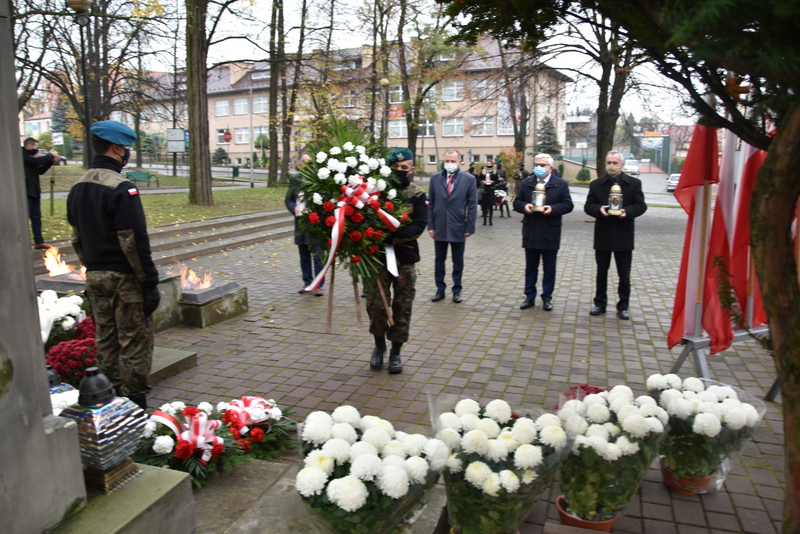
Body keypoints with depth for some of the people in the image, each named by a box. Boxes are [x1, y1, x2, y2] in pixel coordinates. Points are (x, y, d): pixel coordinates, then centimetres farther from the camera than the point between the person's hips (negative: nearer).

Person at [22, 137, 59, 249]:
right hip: (26, 192, -9)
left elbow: (40, 170, 19)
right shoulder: (22, 154, -8)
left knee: (36, 217, 11)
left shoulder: (29, 155, 19)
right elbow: (36, 161, -21)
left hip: (34, 192, 9)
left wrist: (51, 161, 8)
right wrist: (50, 155, -8)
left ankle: (39, 241, 17)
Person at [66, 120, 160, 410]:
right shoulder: (121, 187, -17)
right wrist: (150, 282, -15)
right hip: (124, 278, -8)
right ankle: (133, 406, 8)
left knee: (105, 341, 16)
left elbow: (76, 238, 15)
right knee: (134, 342, 1)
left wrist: (91, 268, 21)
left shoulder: (77, 187, 10)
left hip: (95, 277, 8)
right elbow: (133, 240, -19)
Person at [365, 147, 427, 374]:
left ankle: (395, 352, 23)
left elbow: (419, 226, -13)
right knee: (376, 304, 0)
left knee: (402, 307, 7)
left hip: (405, 258, 0)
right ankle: (379, 345, 24)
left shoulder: (418, 195, 0)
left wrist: (393, 237, -26)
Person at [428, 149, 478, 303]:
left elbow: (472, 205, -2)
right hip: (439, 227, 2)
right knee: (439, 261, 9)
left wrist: (470, 227, -6)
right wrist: (430, 225, 0)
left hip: (458, 227, -1)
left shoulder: (469, 179, -2)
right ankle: (440, 289, 21)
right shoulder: (435, 178, 3)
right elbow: (431, 204, 5)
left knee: (458, 262, 9)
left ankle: (457, 290, 21)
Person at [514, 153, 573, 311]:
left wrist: (553, 209, -19)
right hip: (530, 233, 2)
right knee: (530, 267, 10)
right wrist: (524, 206, -14)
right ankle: (530, 297, 19)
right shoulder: (526, 183, 7)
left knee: (549, 268, 7)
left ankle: (547, 298, 17)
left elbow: (568, 205, -3)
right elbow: (517, 202, 8)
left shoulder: (561, 184, -1)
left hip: (550, 234, -2)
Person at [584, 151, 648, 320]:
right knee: (601, 272, 10)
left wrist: (627, 211, -20)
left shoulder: (634, 183, 2)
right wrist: (599, 209, -18)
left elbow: (641, 206, -1)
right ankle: (600, 303, 22)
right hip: (602, 235, 1)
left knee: (624, 275, 5)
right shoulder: (596, 184, 7)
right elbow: (588, 206, 3)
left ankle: (623, 307, 16)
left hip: (624, 236, -1)